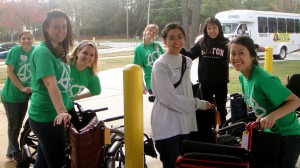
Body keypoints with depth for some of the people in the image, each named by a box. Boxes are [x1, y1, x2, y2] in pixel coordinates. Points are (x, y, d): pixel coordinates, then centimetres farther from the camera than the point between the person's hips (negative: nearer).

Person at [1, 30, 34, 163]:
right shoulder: (14, 51, -13)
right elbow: (10, 72, -15)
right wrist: (22, 88, -19)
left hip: (24, 96, 4)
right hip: (11, 95, -4)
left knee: (18, 125, 14)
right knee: (13, 125, 4)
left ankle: (10, 152, 30)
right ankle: (16, 152, 22)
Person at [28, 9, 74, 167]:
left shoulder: (57, 51, 11)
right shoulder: (42, 52, -17)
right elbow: (50, 84, -32)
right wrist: (61, 111, -44)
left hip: (52, 116, 9)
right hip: (46, 117, -9)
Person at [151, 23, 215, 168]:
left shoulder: (187, 61, 10)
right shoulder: (160, 65, -12)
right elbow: (169, 97, -19)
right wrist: (198, 104, -12)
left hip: (184, 123, 7)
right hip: (167, 126, -7)